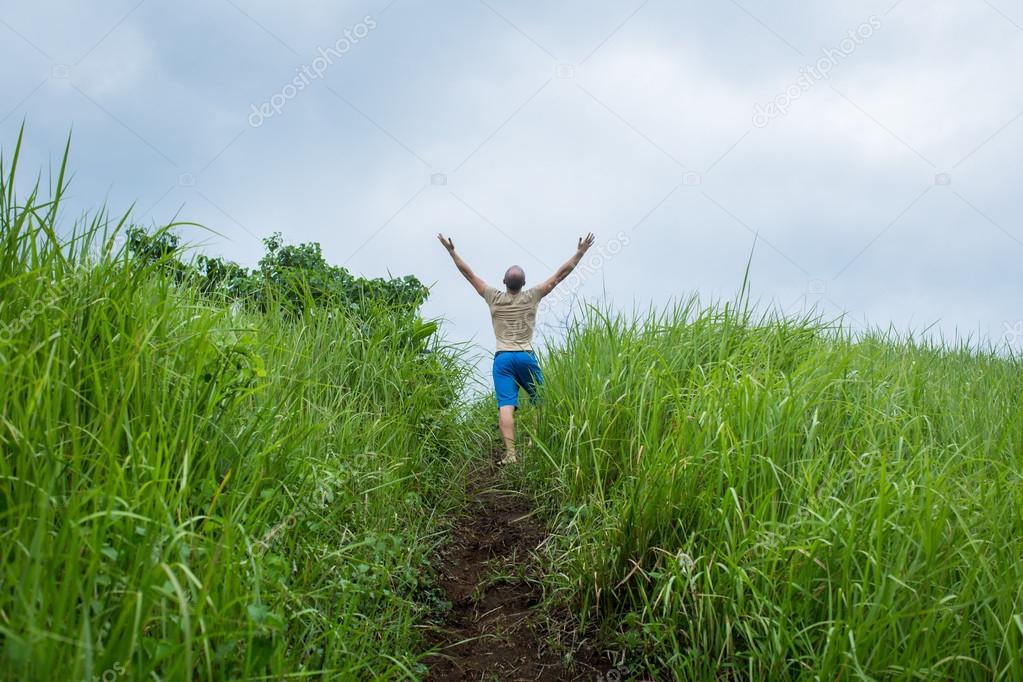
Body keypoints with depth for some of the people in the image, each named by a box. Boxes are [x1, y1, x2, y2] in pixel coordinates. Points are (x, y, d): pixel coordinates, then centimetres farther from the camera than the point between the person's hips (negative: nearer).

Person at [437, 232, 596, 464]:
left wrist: (452, 251, 21)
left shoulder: (494, 297, 6)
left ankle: (510, 452, -17)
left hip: (502, 358, 1)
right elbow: (559, 274, 7)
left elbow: (469, 274, 13)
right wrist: (580, 253, 13)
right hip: (525, 356, -1)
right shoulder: (531, 297, 3)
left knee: (505, 406, -9)